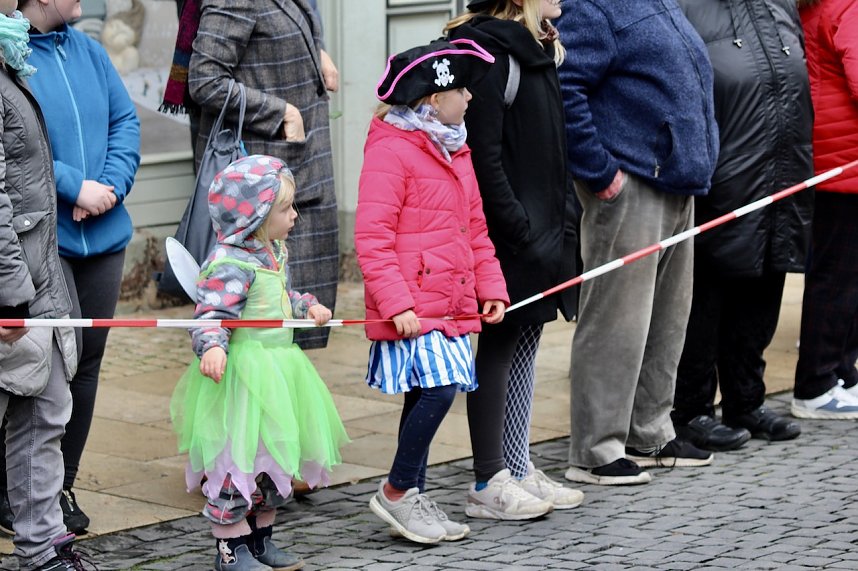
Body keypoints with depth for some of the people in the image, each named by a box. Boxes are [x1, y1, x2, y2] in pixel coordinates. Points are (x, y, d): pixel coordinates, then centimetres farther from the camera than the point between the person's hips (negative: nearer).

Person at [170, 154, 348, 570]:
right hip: (240, 377, -10)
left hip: (275, 371, 10)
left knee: (273, 456, 18)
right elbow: (212, 317, -26)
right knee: (237, 458, -4)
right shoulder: (229, 265, -21)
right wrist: (212, 349, -43)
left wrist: (307, 306, 21)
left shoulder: (273, 253, 10)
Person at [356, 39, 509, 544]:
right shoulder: (391, 151, -12)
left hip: (451, 305, 9)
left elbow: (476, 229, 24)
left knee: (427, 396, 12)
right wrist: (397, 304, -21)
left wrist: (491, 288, 15)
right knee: (436, 389, -17)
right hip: (412, 308, -9)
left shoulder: (454, 150, 17)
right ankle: (397, 491, -2)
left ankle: (413, 499, 21)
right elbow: (372, 237, -16)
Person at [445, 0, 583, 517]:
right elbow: (484, 154, -19)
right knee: (501, 344, -3)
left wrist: (564, 216, 12)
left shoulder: (536, 48, 15)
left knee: (525, 342, 13)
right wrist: (518, 229, -20)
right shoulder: (489, 48, -15)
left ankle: (518, 467, 21)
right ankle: (488, 483, 3)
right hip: (511, 234, -9)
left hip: (542, 227, 9)